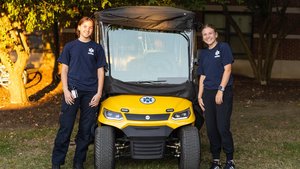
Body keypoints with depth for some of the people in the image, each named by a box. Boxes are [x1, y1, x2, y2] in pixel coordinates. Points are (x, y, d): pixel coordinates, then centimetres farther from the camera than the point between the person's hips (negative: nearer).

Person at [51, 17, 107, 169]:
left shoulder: (97, 48, 8)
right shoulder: (70, 46, 8)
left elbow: (100, 71, 6)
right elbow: (64, 69, 6)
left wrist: (99, 93, -3)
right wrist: (66, 91, -6)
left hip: (90, 93, 1)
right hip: (72, 91, -1)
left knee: (86, 129, 5)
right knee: (65, 127, -2)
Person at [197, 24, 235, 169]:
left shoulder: (223, 47, -2)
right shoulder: (203, 53, 15)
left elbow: (227, 69, -9)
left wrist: (220, 90, -15)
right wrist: (199, 96, 9)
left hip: (224, 92, -5)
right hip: (208, 92, 5)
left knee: (223, 127, -9)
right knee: (211, 128, 5)